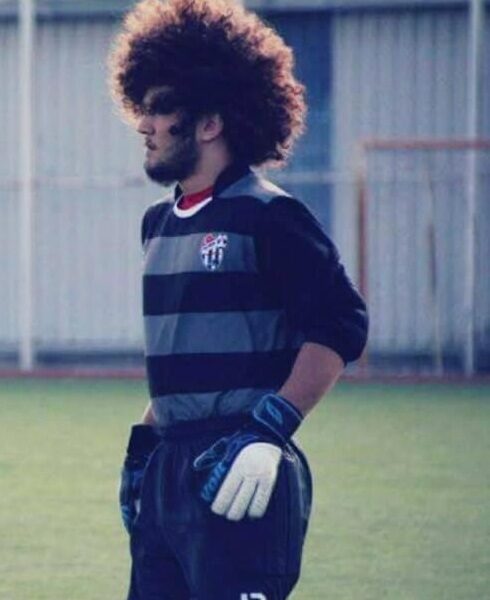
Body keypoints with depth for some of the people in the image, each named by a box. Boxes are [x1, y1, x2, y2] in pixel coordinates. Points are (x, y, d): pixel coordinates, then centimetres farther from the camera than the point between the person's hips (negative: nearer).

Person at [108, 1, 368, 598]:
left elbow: (339, 325, -14)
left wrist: (269, 430, -20)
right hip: (167, 472, 9)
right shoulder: (158, 223, 17)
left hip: (238, 478, -9)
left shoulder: (267, 216, -9)